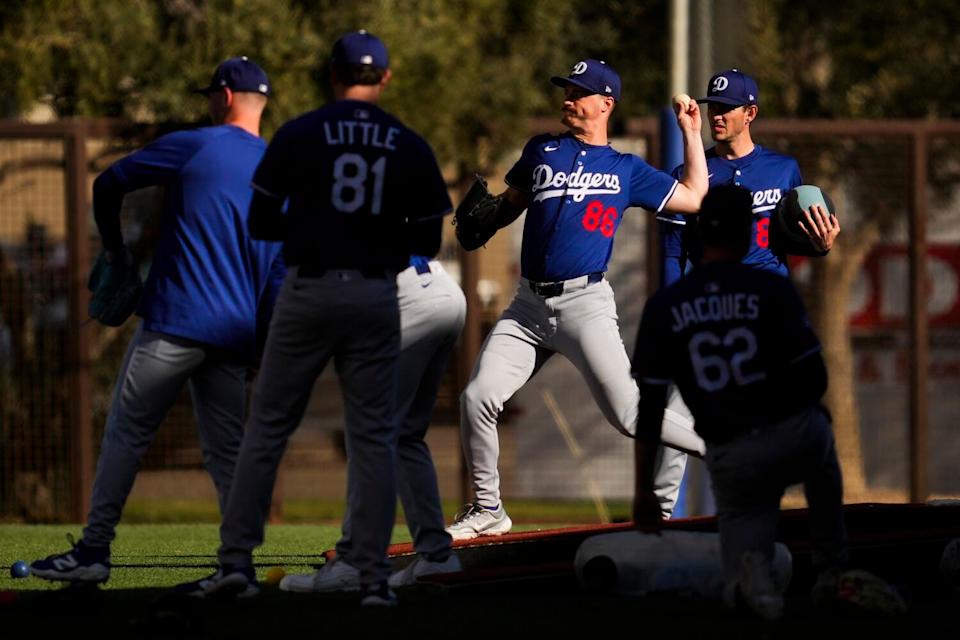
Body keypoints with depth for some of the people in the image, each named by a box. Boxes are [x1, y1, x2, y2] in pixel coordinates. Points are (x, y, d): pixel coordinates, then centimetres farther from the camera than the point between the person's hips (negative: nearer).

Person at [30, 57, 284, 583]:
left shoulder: (191, 147, -3)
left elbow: (108, 184, 5)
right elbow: (282, 268, 11)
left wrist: (114, 249, 20)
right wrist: (266, 339, 15)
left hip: (175, 322, -5)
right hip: (235, 333, 5)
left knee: (127, 433, 1)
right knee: (227, 451, 9)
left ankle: (94, 550, 0)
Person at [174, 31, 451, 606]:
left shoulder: (299, 135, -3)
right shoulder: (412, 148, 1)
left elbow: (261, 223, 0)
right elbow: (428, 242, 6)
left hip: (307, 294, -1)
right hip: (376, 296, 1)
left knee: (268, 426, 5)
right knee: (374, 438, 6)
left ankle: (237, 561, 0)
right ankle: (374, 576, 3)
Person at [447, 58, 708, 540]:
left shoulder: (627, 170, 10)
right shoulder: (542, 151, 17)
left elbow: (694, 198, 12)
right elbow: (508, 205, 21)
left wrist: (691, 133, 13)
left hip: (585, 304, -4)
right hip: (528, 306, 4)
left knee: (629, 415, -14)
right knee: (477, 398, -9)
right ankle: (487, 510, 7)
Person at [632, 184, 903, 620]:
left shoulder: (663, 307, -1)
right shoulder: (772, 289, -7)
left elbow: (650, 407, -1)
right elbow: (814, 380, -7)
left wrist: (643, 490, 6)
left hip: (731, 461, 1)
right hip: (798, 441, -1)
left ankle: (750, 570, -26)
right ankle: (833, 575, 29)